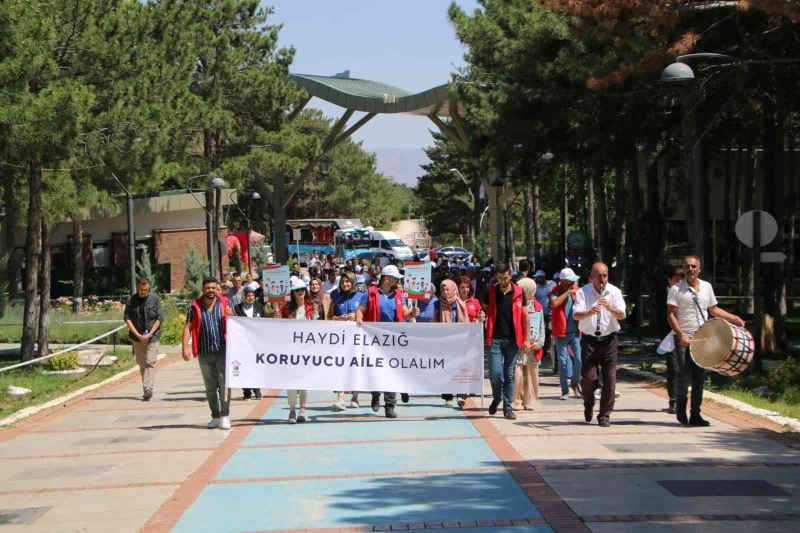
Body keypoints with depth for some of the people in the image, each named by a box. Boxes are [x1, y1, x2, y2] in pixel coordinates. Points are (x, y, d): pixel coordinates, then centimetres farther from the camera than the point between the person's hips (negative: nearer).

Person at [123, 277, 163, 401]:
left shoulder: (155, 299, 0)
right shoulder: (131, 300, 2)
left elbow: (159, 318, -1)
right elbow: (127, 318, -1)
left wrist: (149, 334, -11)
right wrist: (137, 334, -10)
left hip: (152, 336, -2)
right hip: (137, 338, 2)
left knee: (150, 363, -13)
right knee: (141, 364, 7)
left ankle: (148, 389, -21)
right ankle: (146, 390, 15)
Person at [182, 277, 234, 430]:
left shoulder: (225, 303, 4)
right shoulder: (195, 306, 3)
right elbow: (188, 327, 1)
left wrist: (231, 316, -14)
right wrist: (185, 347, -11)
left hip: (223, 350, -2)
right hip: (204, 352, 2)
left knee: (224, 381, -14)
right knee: (210, 386, 9)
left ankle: (224, 416, -10)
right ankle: (215, 416, 20)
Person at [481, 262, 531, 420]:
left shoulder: (518, 292, 2)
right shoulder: (490, 292, 2)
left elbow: (524, 316, 6)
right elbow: (484, 311, 14)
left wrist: (526, 338, 4)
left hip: (512, 339, 0)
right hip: (495, 339, 0)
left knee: (509, 375, 4)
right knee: (495, 373, -7)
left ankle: (508, 407, 12)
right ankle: (496, 398, 20)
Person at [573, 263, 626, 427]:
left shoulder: (614, 292, 3)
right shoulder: (583, 292, -1)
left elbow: (622, 315, -7)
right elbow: (577, 315, -13)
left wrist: (610, 308, -25)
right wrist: (589, 312, -32)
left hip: (609, 340, 1)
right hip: (589, 340, -1)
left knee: (609, 379, -2)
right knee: (589, 377, -6)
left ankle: (604, 415, 8)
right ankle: (588, 406, 23)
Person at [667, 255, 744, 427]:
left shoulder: (707, 287, 10)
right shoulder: (676, 289, -4)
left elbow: (713, 309, 20)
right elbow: (671, 315, -8)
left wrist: (733, 318, 9)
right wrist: (681, 335, -18)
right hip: (683, 339, -4)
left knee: (699, 377, 4)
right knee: (684, 375, -7)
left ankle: (695, 415, 10)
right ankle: (680, 407, 16)